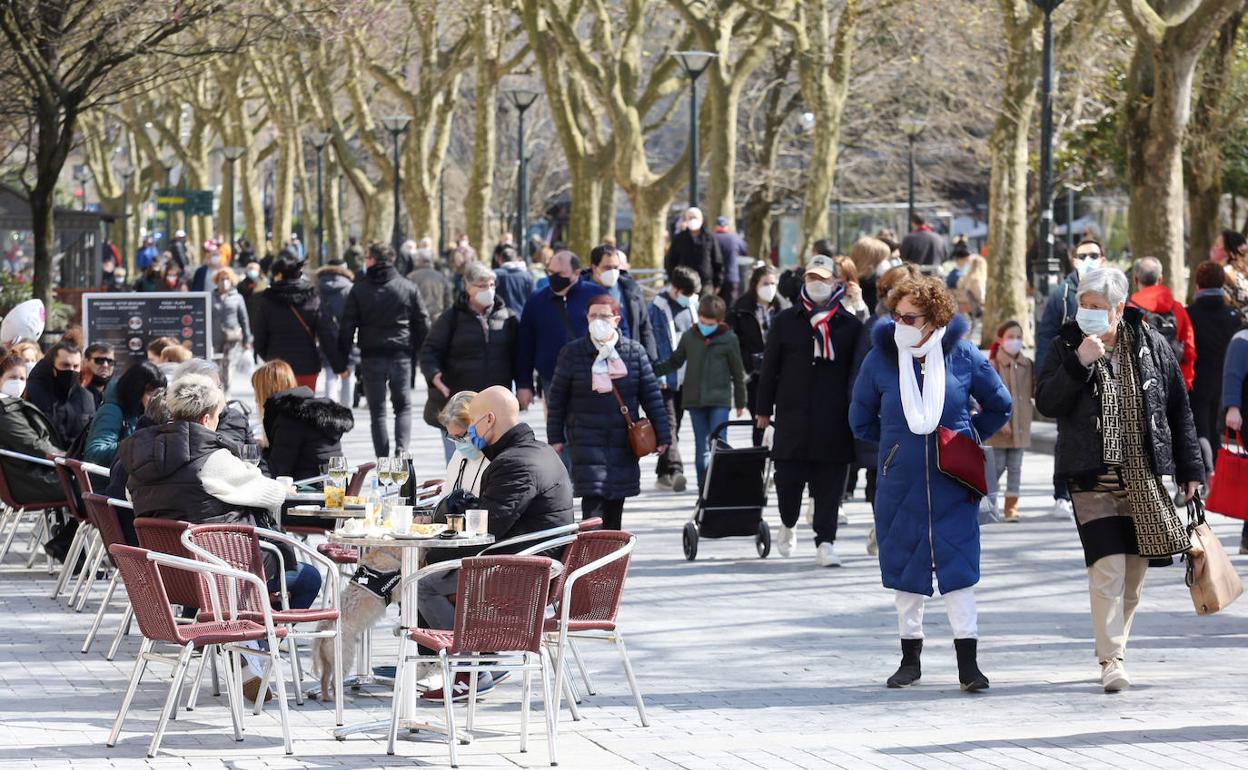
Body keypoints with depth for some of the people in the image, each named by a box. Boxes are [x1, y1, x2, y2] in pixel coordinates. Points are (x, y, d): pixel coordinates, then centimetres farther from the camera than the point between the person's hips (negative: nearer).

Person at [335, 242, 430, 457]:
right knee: (403, 406, 10)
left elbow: (347, 328, -2)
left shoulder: (359, 290, -1)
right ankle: (401, 449, -12)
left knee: (377, 411, 7)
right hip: (401, 356, 1)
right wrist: (420, 357, 12)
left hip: (371, 358, -1)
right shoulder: (409, 288, 2)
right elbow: (422, 325, 3)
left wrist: (341, 363, 3)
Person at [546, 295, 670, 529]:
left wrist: (662, 435, 4)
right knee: (592, 495, -16)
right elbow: (557, 397, 6)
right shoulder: (572, 353, 0)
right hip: (586, 438, -2)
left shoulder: (634, 352, 3)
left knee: (616, 501, 8)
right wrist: (555, 437, 3)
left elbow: (651, 394, 7)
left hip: (623, 440, 2)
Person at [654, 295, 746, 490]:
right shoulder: (689, 336, 4)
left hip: (719, 400, -3)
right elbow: (674, 362, 15)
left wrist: (740, 402, 8)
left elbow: (738, 372, 4)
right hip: (694, 399, 3)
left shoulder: (729, 339, -3)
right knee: (701, 445, 7)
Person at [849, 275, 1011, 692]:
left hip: (952, 483, -2)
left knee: (957, 564, -6)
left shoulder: (963, 357, -5)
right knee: (905, 565, 7)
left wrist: (969, 437, 8)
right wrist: (894, 442, 10)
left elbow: (999, 406, 11)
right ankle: (910, 657, 18)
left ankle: (968, 661, -5)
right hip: (900, 483, 2)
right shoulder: (881, 358, -2)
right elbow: (861, 419, 12)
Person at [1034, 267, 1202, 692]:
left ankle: (1112, 645, 25)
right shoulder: (1067, 346, 0)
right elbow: (1045, 402, -10)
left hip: (1145, 478, 2)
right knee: (1108, 569, -13)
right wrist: (1079, 364, -22)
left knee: (1134, 572, 9)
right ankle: (1112, 660, -11)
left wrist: (1190, 469, 9)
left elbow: (1179, 410, 9)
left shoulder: (1150, 345, 3)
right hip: (1093, 479, -2)